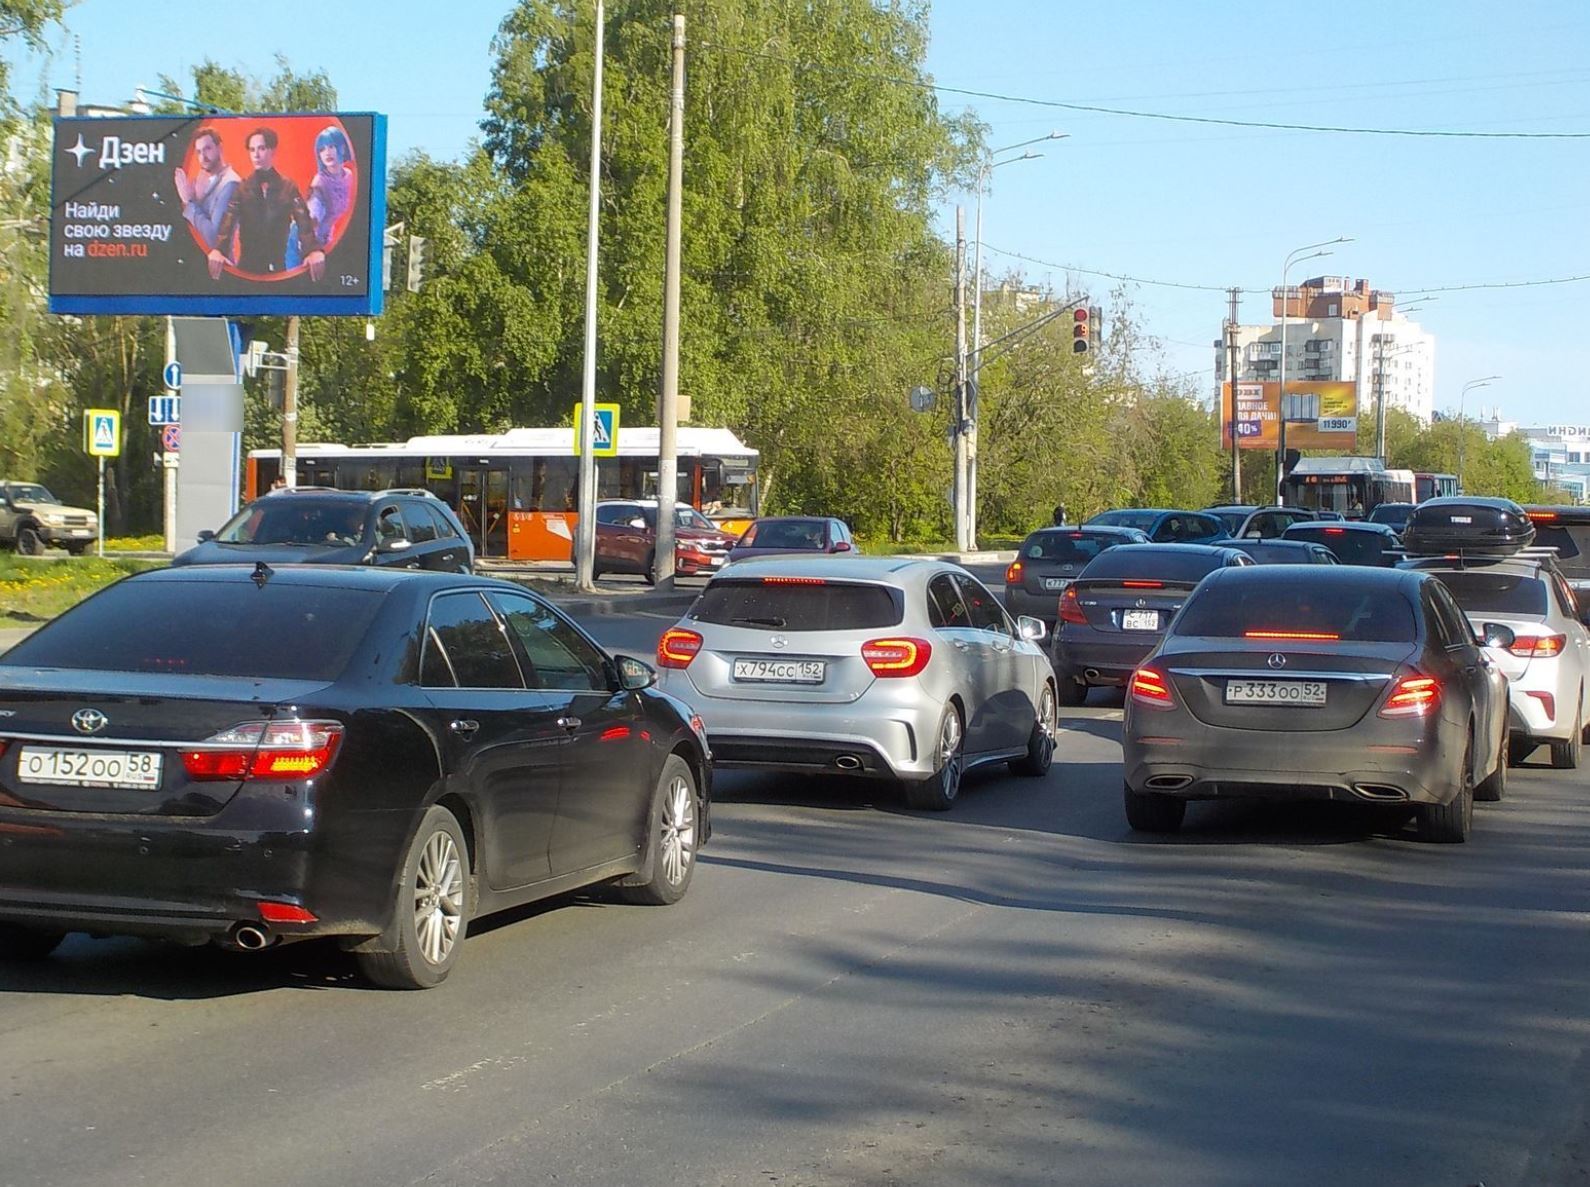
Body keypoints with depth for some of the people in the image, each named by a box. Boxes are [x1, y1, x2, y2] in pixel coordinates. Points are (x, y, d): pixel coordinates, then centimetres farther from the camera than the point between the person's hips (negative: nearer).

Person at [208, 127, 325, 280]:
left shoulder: (288, 187, 2)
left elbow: (304, 221, -12)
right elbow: (228, 222, -13)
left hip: (278, 266, 0)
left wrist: (314, 250, -34)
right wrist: (217, 250, -35)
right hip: (247, 265, 0)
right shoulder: (241, 188, 1)